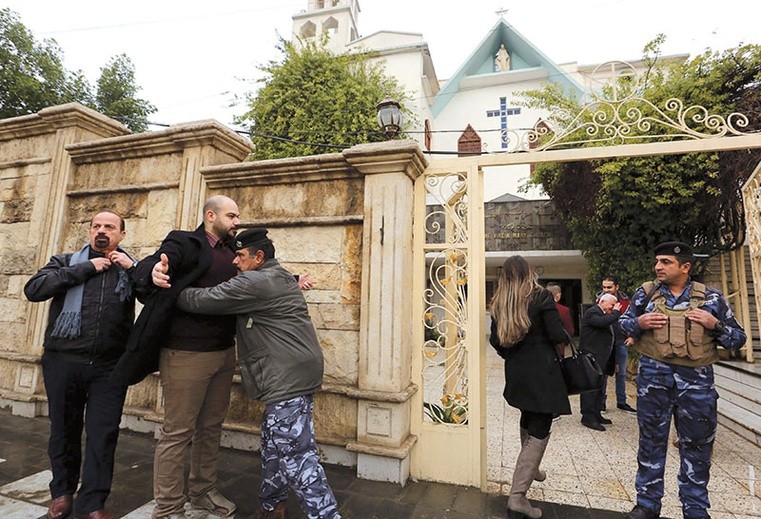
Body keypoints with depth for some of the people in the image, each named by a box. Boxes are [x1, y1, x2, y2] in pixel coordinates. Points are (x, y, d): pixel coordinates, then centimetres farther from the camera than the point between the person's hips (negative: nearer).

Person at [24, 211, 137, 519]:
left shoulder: (131, 267, 6)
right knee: (64, 431, 16)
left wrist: (133, 269, -12)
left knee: (103, 435, 4)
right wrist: (85, 269, -11)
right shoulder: (65, 261, 8)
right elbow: (33, 290, -8)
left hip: (109, 367, -1)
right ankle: (62, 492, 37)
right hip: (62, 363, 1)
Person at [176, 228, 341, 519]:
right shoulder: (281, 277, 19)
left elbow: (204, 300, -6)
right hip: (298, 372, 11)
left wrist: (172, 294, 10)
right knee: (274, 445, 23)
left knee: (297, 456, -5)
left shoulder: (253, 282, -11)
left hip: (288, 378, -11)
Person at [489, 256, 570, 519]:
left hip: (515, 372, 6)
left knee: (527, 421, 26)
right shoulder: (541, 296, -11)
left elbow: (495, 340, 4)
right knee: (540, 431, 2)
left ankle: (529, 469, 45)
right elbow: (558, 335, -15)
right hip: (542, 372, -5)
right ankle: (517, 496, 0)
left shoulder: (499, 302, 2)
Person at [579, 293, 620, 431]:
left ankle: (596, 415, 25)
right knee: (591, 387, -5)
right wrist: (616, 312, -16)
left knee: (599, 387, 16)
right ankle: (588, 417, 2)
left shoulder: (604, 314, 19)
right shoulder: (592, 312, -12)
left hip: (601, 359, 10)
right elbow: (604, 322, -31)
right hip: (592, 358, -10)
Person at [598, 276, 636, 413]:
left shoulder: (625, 300, -1)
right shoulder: (600, 300, -4)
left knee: (621, 373, 13)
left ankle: (621, 402, 26)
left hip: (621, 342, 2)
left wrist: (632, 336, -4)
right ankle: (602, 401, 17)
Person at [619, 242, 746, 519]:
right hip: (653, 377, 0)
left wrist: (715, 325, -13)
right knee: (651, 441, 10)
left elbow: (738, 339, 6)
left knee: (697, 445, 13)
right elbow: (622, 326, 8)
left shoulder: (711, 297, 1)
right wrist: (638, 323, -12)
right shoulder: (646, 293, 2)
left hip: (696, 381, 1)